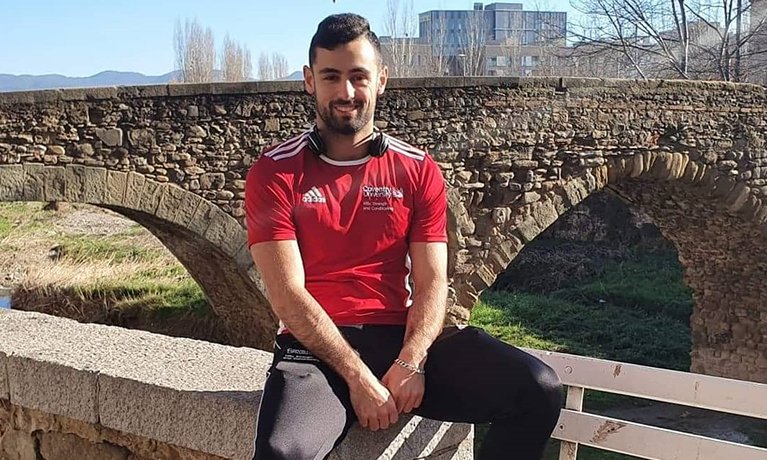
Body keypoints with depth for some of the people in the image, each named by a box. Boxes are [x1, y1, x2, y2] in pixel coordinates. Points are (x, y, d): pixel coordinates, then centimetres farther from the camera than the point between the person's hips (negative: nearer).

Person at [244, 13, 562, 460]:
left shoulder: (419, 171, 8)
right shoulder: (275, 174, 0)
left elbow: (432, 283, 1)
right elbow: (288, 295, -8)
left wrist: (410, 364, -16)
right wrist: (357, 376, -16)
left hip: (404, 338, 4)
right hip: (316, 346, -3)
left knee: (539, 389, -16)